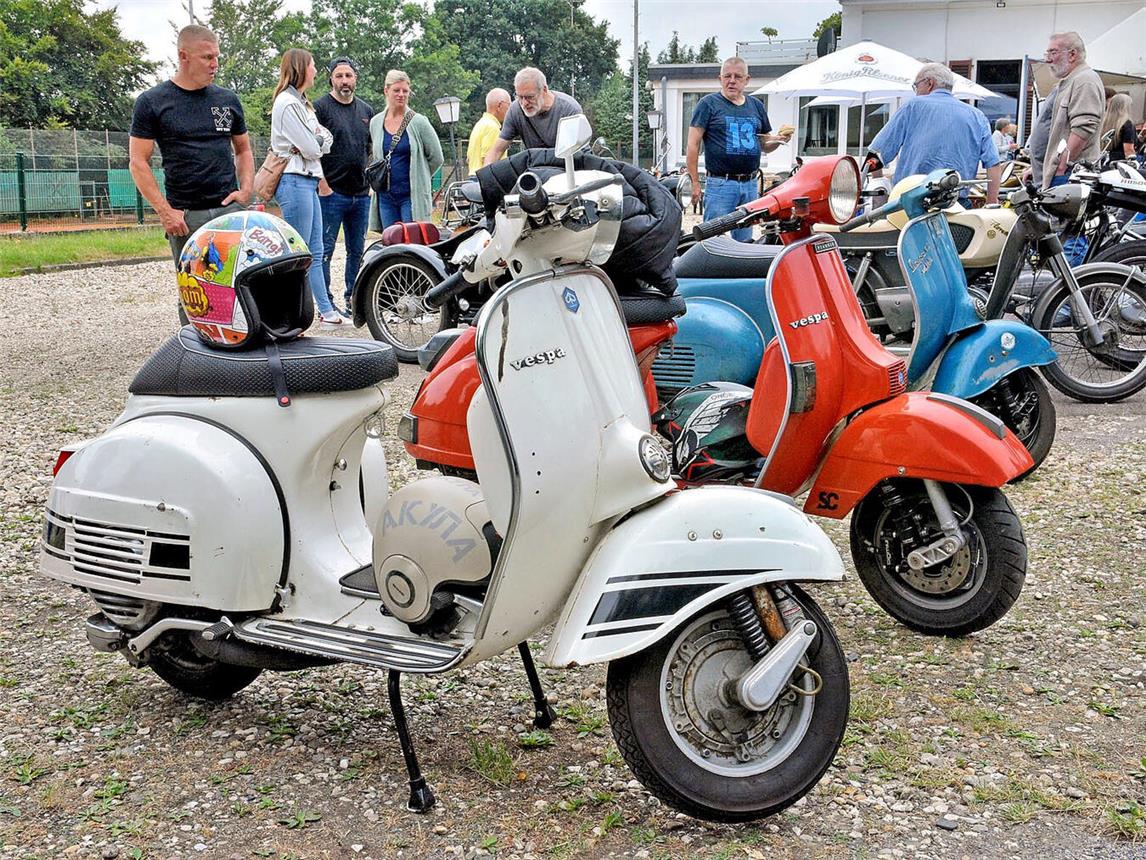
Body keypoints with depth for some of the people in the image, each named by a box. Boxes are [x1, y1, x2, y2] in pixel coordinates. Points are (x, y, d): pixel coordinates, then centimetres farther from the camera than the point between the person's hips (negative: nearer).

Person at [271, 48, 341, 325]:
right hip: (294, 181, -10)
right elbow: (310, 148, -15)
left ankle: (326, 310, 17)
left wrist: (317, 141, -7)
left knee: (315, 252, 12)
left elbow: (325, 140, 14)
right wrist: (316, 143, 6)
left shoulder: (301, 102, 20)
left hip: (307, 181, 10)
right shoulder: (287, 102, -12)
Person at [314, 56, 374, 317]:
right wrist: (321, 183, -14)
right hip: (331, 192, -6)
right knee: (325, 250, -3)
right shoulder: (320, 107, -3)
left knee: (357, 251, 11)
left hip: (361, 194, 6)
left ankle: (353, 299, 20)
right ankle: (326, 304, 1)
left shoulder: (367, 110, 14)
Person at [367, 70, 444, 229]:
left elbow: (436, 157, 3)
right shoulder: (375, 122, 9)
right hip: (385, 196, 4)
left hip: (412, 196, -4)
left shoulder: (418, 122, -3)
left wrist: (418, 178, 7)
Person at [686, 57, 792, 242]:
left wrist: (779, 139, -2)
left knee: (745, 241, 10)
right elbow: (693, 145, -5)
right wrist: (695, 183, -11)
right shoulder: (708, 103, 0)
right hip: (720, 183, -5)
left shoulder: (757, 106, 16)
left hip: (750, 184, 5)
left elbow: (765, 145, 21)